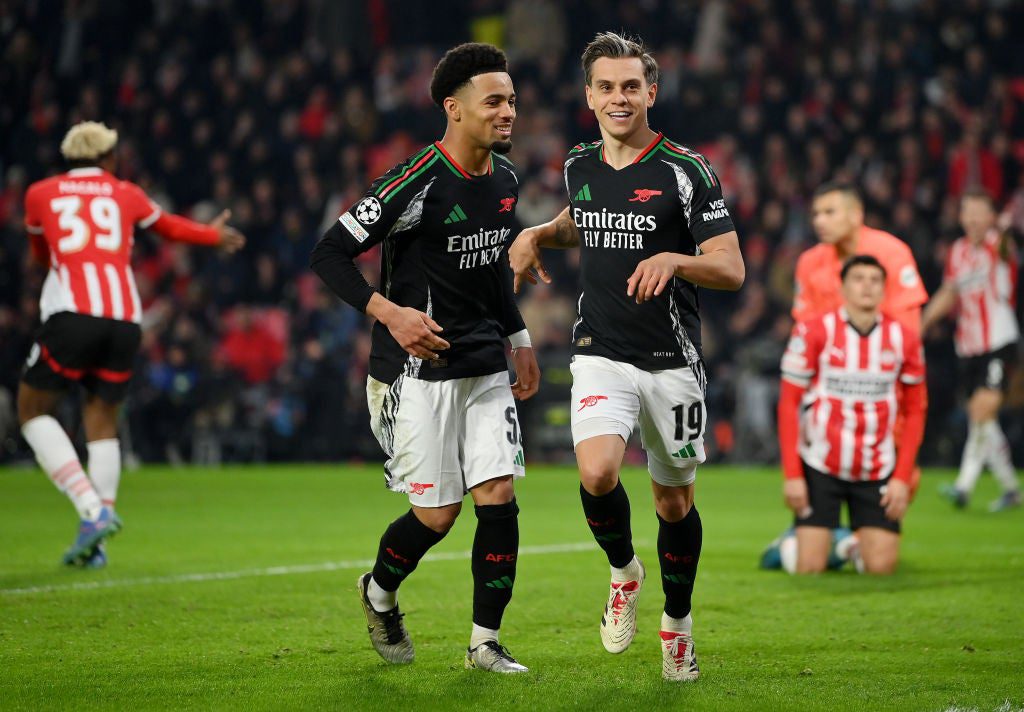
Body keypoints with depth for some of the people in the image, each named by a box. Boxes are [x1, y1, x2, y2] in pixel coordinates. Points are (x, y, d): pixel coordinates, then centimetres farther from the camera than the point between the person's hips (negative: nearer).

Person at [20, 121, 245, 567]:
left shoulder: (40, 194, 16)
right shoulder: (126, 194, 19)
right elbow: (168, 227, 38)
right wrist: (215, 235, 58)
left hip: (70, 314, -2)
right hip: (125, 319, 2)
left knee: (33, 410, 11)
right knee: (102, 419, 16)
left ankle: (92, 508, -8)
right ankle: (93, 539, 6)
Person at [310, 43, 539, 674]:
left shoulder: (505, 177, 6)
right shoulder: (417, 182, -18)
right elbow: (331, 253, -15)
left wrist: (518, 339, 21)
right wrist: (390, 313, -26)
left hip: (485, 368, 6)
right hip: (418, 369, -6)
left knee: (499, 495, -5)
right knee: (438, 513, -3)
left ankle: (486, 643, 6)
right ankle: (380, 593, 29)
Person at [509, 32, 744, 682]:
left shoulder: (686, 170, -9)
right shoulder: (579, 166, 6)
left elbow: (731, 269, -13)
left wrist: (673, 260, -31)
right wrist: (538, 235, 12)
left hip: (672, 361, -2)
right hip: (600, 356, 2)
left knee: (674, 500, 8)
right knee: (597, 473, -22)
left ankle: (678, 621, 32)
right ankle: (623, 571, 8)